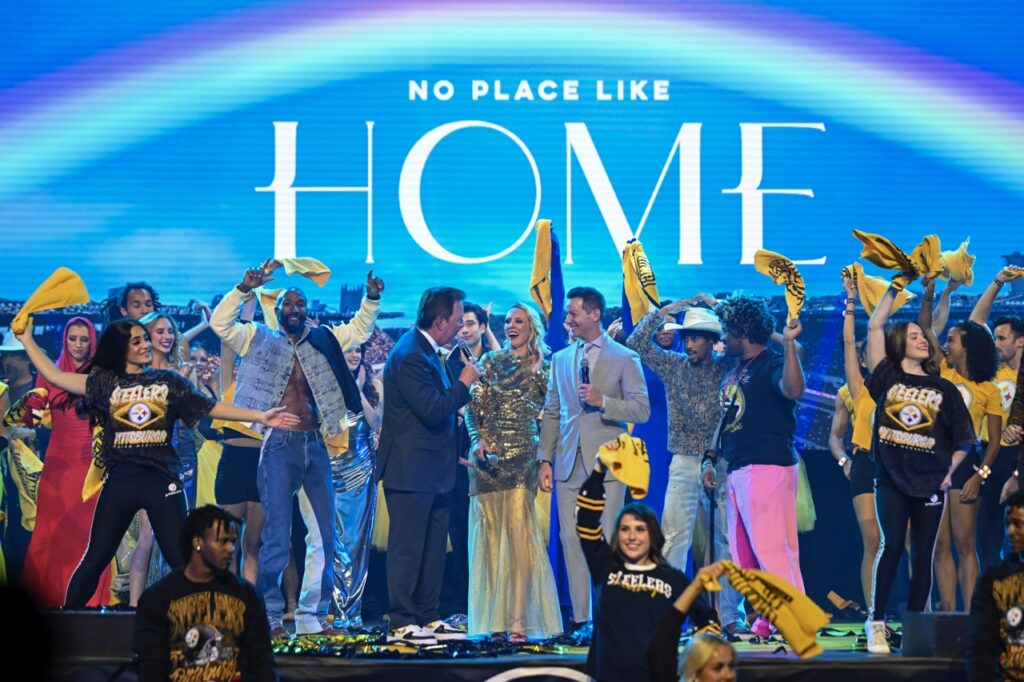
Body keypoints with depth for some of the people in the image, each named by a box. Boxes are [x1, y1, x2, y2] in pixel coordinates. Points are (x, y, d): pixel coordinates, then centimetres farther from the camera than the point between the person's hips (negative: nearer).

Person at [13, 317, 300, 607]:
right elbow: (55, 376, 7)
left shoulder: (169, 381, 8)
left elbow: (211, 408, 7)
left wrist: (260, 417, 1)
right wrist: (27, 339, 6)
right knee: (95, 559, 6)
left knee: (181, 559, -2)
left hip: (162, 480, -1)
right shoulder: (105, 381, 8)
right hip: (119, 482, 1)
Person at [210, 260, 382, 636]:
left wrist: (371, 298, 10)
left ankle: (313, 615, 12)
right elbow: (220, 323, -6)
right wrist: (245, 289, -15)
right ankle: (269, 617, 0)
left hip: (315, 446, 4)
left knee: (323, 534, 5)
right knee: (276, 534, -4)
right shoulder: (260, 340, 5)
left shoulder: (322, 341, 15)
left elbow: (360, 328, 25)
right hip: (279, 445, -4)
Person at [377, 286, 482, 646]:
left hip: (432, 470, 10)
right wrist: (464, 382, -14)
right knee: (408, 549, -4)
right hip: (411, 470, -10)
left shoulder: (427, 351, 12)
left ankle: (427, 617, 19)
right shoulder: (410, 356, -19)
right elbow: (433, 410, -24)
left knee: (433, 548, 13)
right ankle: (401, 623, 1)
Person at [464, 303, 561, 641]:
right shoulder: (491, 362, 12)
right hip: (488, 454, 2)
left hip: (522, 456, -2)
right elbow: (473, 408, 7)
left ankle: (518, 620, -17)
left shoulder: (542, 366, 8)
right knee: (491, 534, 1)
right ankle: (496, 619, 4)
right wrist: (478, 439, -9)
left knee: (518, 531, -14)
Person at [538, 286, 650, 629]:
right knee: (571, 540, 2)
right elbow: (551, 413, 16)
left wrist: (602, 402, -15)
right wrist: (545, 459, 7)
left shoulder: (625, 358, 2)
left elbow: (642, 410, -2)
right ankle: (580, 616, 6)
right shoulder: (560, 359, 16)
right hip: (569, 465, 4)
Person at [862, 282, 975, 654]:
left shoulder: (944, 389, 11)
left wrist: (951, 469, 0)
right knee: (892, 544, -12)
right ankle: (876, 623, -5)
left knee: (923, 554, 2)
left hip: (930, 481, 2)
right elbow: (875, 326, 2)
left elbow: (964, 437, 13)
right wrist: (895, 287, 4)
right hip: (891, 477, -2)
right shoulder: (887, 378, 7)